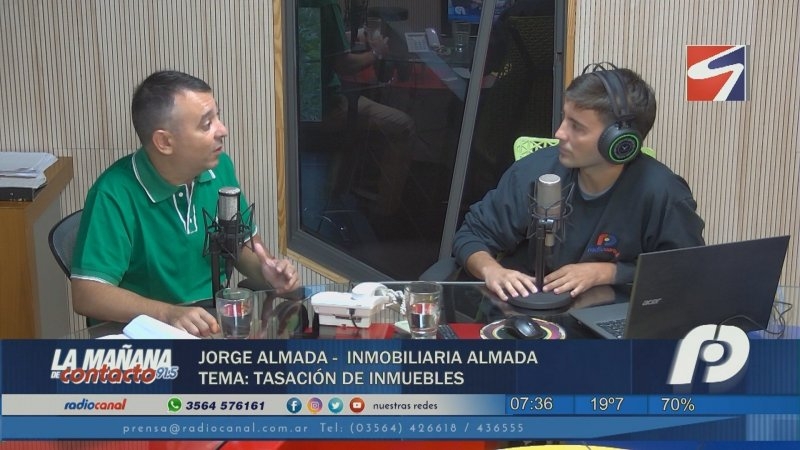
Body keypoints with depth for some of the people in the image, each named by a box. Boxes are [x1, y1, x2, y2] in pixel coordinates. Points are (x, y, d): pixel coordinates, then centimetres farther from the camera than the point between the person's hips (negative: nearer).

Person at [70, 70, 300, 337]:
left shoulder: (220, 167, 1)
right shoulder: (116, 194, -17)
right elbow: (86, 294, -20)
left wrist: (265, 270, -6)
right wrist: (169, 314, -32)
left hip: (219, 322, 5)